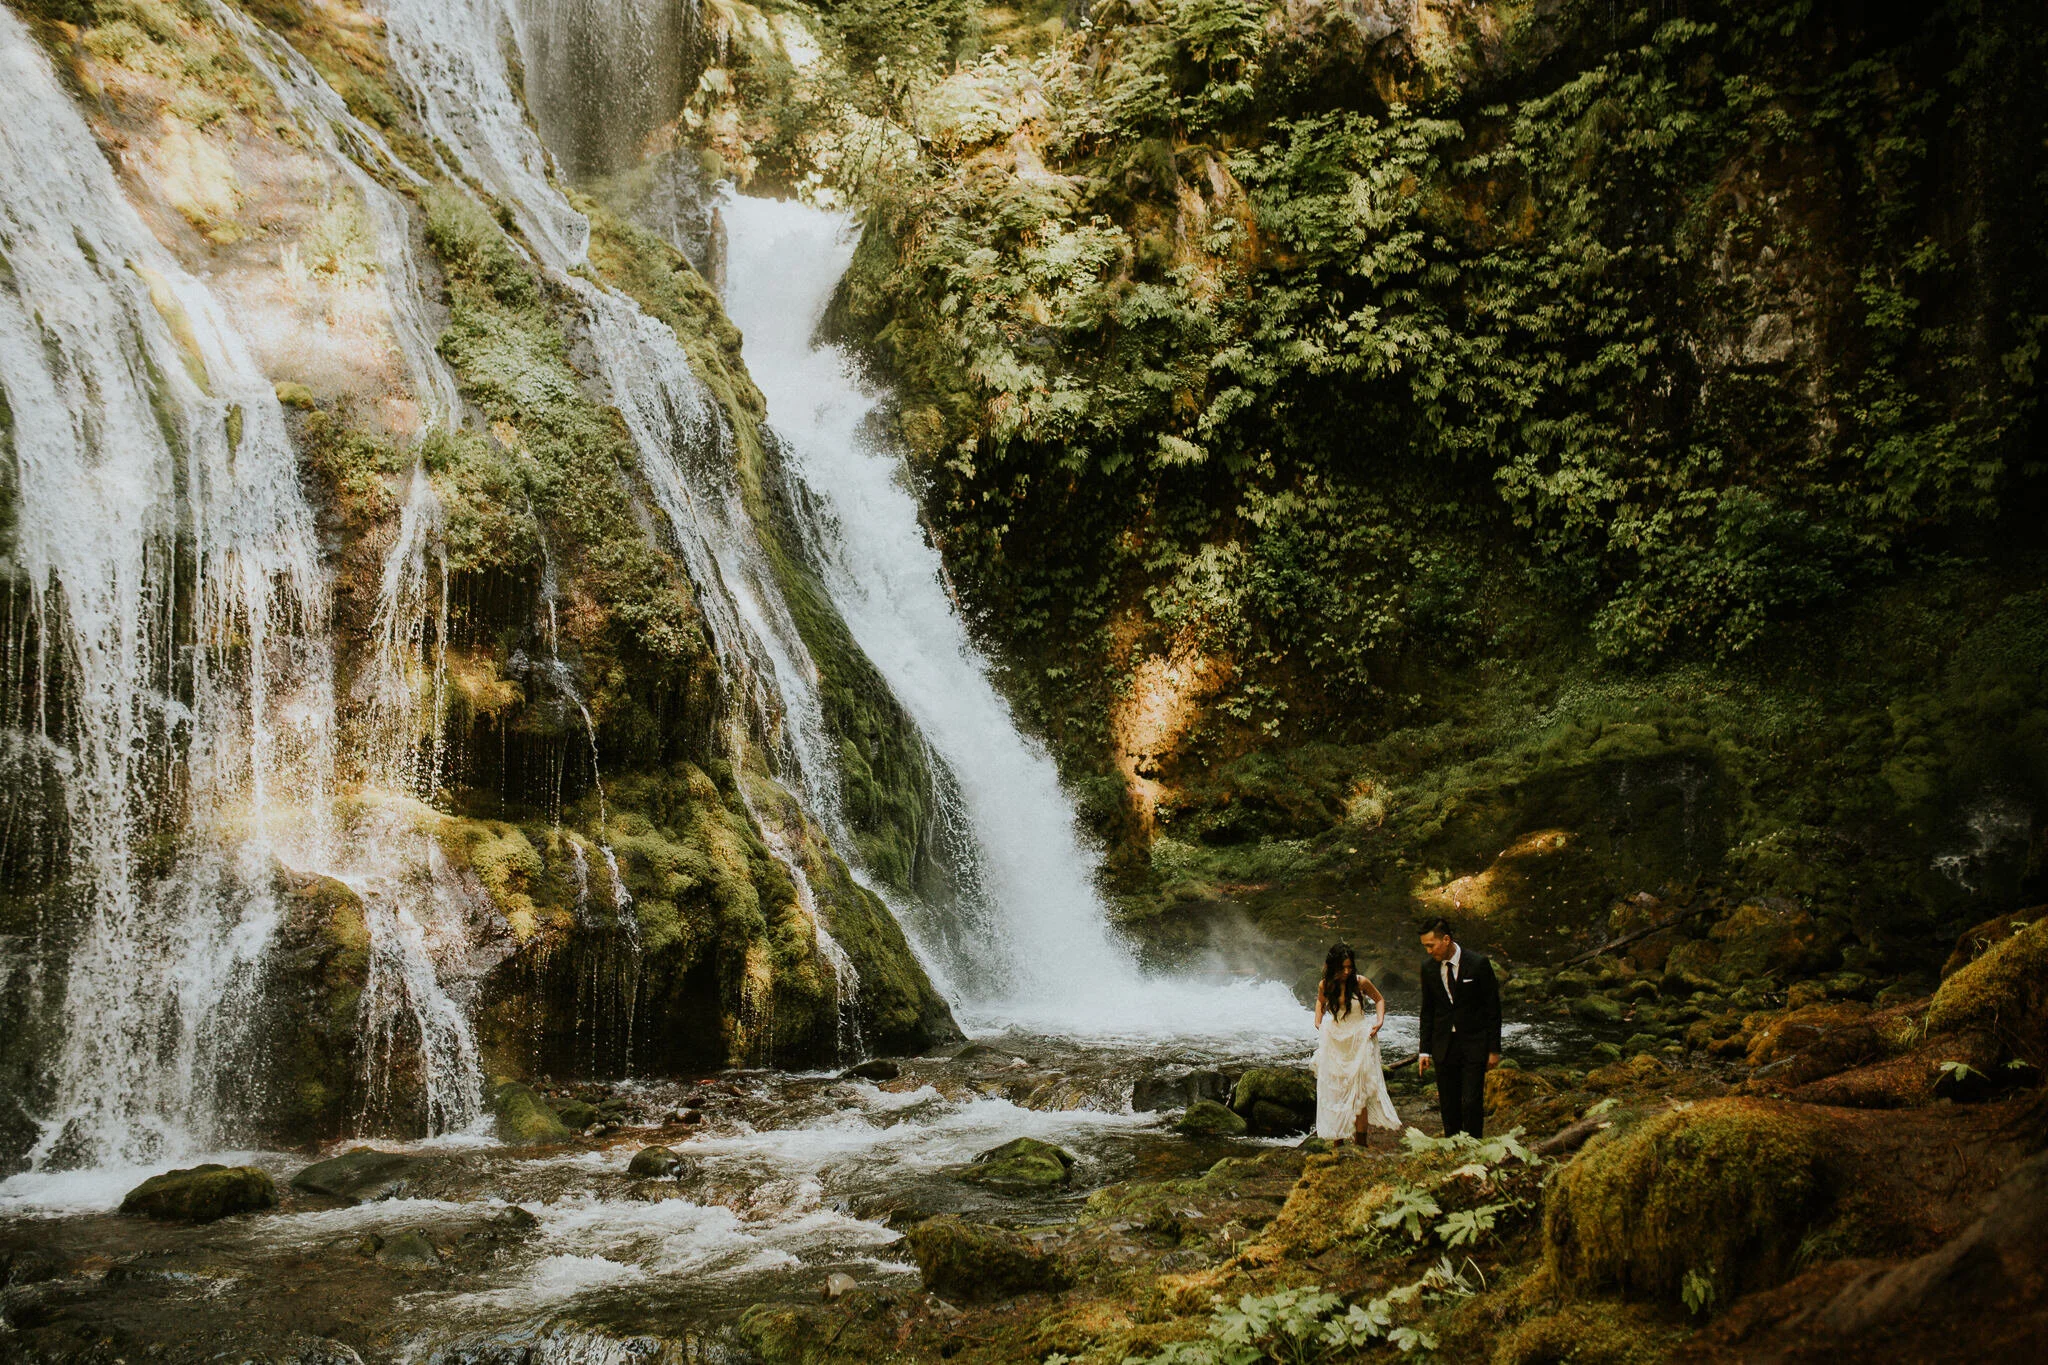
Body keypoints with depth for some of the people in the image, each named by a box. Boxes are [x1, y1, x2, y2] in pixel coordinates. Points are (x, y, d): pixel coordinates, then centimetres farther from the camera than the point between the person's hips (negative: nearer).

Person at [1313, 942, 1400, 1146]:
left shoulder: (1360, 982, -10)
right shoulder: (1325, 985, -4)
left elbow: (1379, 999, 9)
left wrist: (1379, 1021, -4)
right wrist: (1318, 1022, 7)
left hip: (1359, 1041, -2)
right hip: (1333, 1042, 2)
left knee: (1359, 1092, -4)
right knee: (1334, 1091, 4)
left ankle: (1361, 1142, 2)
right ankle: (1337, 1141, 12)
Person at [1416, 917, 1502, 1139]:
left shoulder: (1478, 964, -9)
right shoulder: (1429, 968, 3)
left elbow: (1493, 1008, -4)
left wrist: (1494, 1049, -5)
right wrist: (1425, 1050, 7)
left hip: (1473, 1045, -4)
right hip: (1444, 1046, 4)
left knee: (1472, 1104, -7)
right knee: (1448, 1105, 6)